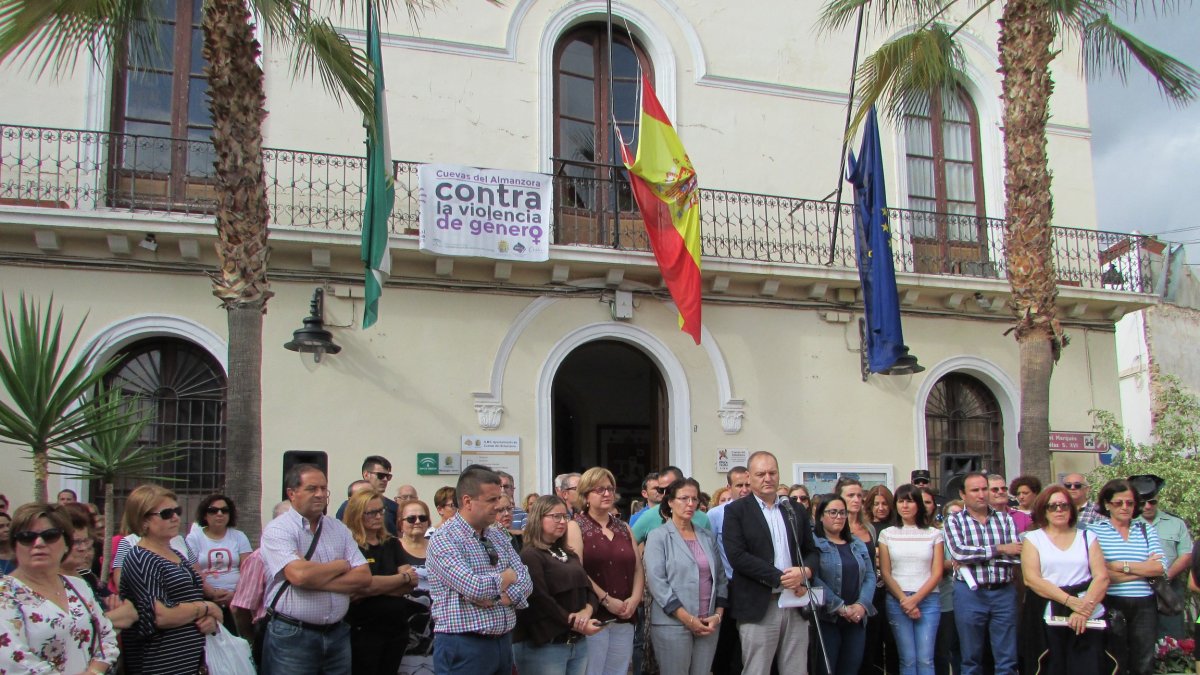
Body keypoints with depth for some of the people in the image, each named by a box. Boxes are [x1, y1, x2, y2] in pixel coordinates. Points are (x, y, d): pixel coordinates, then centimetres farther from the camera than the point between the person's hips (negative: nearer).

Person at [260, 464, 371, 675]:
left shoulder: (339, 529, 10)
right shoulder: (278, 530, -7)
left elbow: (364, 577, 0)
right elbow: (299, 574, -22)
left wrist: (316, 580, -13)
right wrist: (341, 565, -5)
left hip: (337, 634, 5)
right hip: (291, 636, -5)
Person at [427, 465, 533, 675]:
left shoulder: (499, 537, 12)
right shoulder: (444, 539, -12)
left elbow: (525, 582, 5)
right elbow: (474, 588, -23)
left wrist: (499, 598, -15)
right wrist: (506, 578, -5)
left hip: (504, 642, 7)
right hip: (463, 646, -7)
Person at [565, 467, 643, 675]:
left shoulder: (623, 528, 17)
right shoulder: (576, 527, -1)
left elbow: (638, 568, 13)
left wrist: (635, 599, -5)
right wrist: (606, 600, -14)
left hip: (625, 619, 5)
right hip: (593, 617, -5)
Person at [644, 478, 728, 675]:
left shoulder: (708, 537, 13)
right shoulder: (658, 536, -2)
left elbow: (721, 577, 13)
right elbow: (656, 582, -10)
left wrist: (718, 615, 0)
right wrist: (687, 618, -14)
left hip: (708, 624, 4)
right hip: (672, 623, -4)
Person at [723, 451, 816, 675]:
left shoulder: (796, 511, 16)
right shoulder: (736, 511, 1)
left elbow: (812, 551, 16)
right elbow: (737, 555, -11)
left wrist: (805, 571, -8)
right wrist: (780, 578, -15)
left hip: (796, 605, 4)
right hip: (758, 607, -4)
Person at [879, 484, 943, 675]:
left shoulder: (934, 534, 8)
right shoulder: (887, 534, 8)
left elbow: (937, 573, 3)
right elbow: (885, 573, 5)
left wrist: (915, 599, -8)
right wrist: (904, 599, -8)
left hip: (928, 599, 0)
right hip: (897, 600, 0)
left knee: (925, 659, -7)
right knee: (907, 659, -3)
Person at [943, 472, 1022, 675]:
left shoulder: (1005, 519, 8)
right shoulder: (955, 521, 2)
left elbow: (1018, 555, -5)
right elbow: (958, 552, -16)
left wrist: (975, 555, -12)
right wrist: (999, 549, -13)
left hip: (1004, 592, 2)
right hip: (970, 593, -2)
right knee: (972, 659, 8)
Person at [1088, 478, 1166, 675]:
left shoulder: (1147, 530, 10)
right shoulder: (1095, 531, -3)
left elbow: (1160, 568, -3)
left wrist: (1121, 565, -12)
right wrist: (1145, 569, -8)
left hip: (1144, 606, 3)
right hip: (1112, 605, -3)